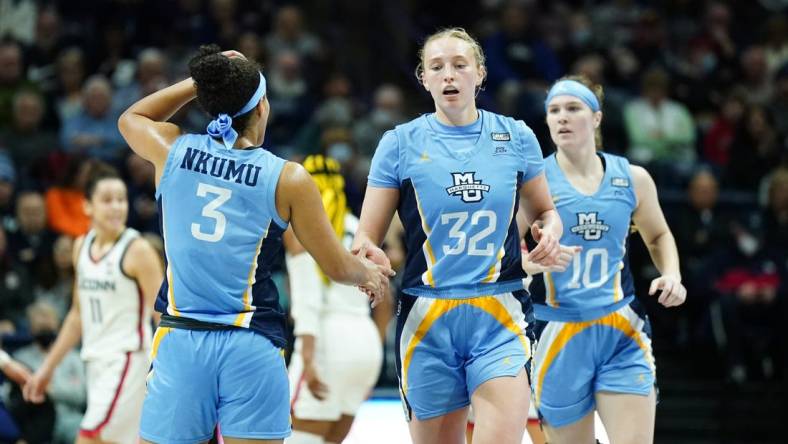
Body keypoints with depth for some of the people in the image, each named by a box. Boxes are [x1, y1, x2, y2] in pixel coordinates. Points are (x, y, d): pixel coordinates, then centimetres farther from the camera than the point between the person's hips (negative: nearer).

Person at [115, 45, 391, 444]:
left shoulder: (172, 152, 3)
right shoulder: (287, 179, -3)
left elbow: (131, 118, 28)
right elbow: (337, 267, 6)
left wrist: (200, 82, 23)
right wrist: (371, 275, 28)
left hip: (180, 340, 2)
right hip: (251, 347, -2)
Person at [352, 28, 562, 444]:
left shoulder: (516, 137, 7)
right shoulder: (400, 143, 3)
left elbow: (544, 212, 22)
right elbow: (366, 235, 4)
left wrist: (550, 231, -2)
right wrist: (366, 256, -20)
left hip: (499, 319, 0)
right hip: (427, 319, 0)